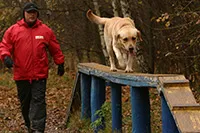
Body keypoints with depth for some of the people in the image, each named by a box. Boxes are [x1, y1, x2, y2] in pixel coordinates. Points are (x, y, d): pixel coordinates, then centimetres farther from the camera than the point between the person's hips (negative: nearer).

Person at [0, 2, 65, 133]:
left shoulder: (46, 31, 5)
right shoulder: (13, 30, 3)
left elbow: (55, 49, 13)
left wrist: (60, 64, 15)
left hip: (40, 74, -1)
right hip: (21, 75, 1)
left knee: (38, 101, -8)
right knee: (25, 103, 11)